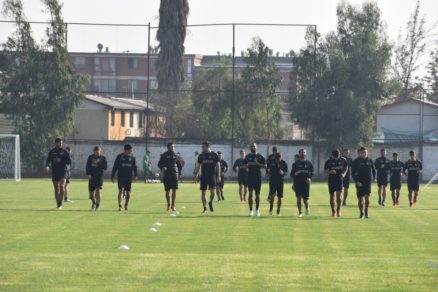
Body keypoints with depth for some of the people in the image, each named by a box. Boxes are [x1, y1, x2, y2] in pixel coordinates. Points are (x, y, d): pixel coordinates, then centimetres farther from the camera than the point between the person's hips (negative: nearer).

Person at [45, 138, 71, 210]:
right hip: (54, 172, 2)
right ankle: (58, 204, 14)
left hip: (63, 171, -2)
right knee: (56, 189, 5)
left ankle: (60, 203, -15)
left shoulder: (64, 152, 5)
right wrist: (47, 166, -26)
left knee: (62, 186, -21)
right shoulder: (51, 152, 8)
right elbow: (48, 160, -4)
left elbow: (69, 162, 1)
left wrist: (61, 161, -13)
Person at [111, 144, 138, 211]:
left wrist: (135, 175, -3)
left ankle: (126, 205, 24)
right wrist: (112, 176, 0)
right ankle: (120, 206, -14)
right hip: (120, 177, -3)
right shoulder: (119, 157, 0)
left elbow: (135, 167, 11)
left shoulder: (132, 157, 7)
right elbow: (115, 167, 2)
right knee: (121, 190, -13)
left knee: (128, 192, 5)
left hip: (129, 177, 3)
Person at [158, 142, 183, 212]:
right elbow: (159, 164, 5)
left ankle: (173, 205, 2)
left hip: (174, 174, 1)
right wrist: (162, 168, -16)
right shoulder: (164, 155, 3)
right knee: (167, 191, 2)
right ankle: (168, 205, 18)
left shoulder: (175, 155, 7)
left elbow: (179, 165, 16)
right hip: (166, 175, -1)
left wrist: (179, 174, 9)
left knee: (174, 190, -6)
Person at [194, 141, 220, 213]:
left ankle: (210, 203, 17)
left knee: (212, 191, -12)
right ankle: (205, 208, 7)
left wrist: (218, 176, -2)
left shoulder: (214, 155, 1)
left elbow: (218, 166, 4)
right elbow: (198, 166, 10)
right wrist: (196, 175, 2)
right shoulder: (201, 156, 6)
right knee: (203, 192, 0)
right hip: (203, 176, 2)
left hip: (212, 176, -2)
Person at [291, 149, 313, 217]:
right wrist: (295, 173, -15)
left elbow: (312, 173, 12)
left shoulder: (309, 163, 9)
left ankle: (307, 207, 30)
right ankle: (300, 212, 3)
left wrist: (309, 178, -7)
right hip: (298, 183, 0)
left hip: (306, 183, 0)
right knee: (299, 198, -6)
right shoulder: (296, 163, 7)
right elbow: (291, 174, 7)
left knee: (305, 199, -2)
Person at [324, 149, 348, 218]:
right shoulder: (329, 161, -5)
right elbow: (325, 170, 0)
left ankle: (338, 209, 10)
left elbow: (346, 167, 13)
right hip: (331, 180, 0)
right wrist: (330, 172, -22)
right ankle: (333, 211, 16)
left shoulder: (343, 160, -1)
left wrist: (344, 174, -6)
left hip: (339, 179, 0)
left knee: (339, 195, -12)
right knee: (332, 196, 3)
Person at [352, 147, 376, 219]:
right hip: (359, 182, -1)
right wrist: (356, 181, -11)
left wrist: (374, 178, 5)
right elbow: (353, 172, -1)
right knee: (360, 199, 1)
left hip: (368, 181, 1)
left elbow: (373, 170, 19)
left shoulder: (370, 160, 6)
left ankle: (366, 210, 9)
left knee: (367, 196, -14)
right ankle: (362, 213, 18)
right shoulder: (356, 161, -1)